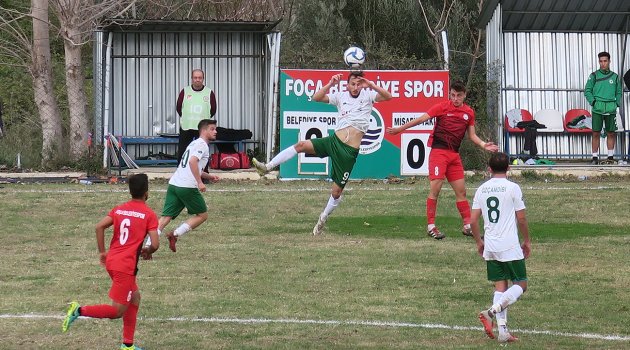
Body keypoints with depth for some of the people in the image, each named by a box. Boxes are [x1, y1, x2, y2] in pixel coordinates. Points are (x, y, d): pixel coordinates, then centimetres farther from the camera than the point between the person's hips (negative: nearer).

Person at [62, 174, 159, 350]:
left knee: (135, 298, 22)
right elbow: (155, 244, -11)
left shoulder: (119, 209, 10)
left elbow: (99, 226, -1)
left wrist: (102, 252, 7)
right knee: (117, 311, -1)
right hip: (126, 267, -8)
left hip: (111, 261, 8)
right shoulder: (149, 215, -5)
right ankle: (80, 310, -16)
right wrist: (148, 250, 12)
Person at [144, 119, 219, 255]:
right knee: (202, 215, 8)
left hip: (174, 183, 8)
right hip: (187, 186, -8)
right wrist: (200, 182, -20)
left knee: (166, 217, 1)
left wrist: (209, 176, 32)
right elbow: (193, 162, -20)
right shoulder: (202, 144, -3)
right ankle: (175, 234, -4)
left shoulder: (194, 143, 28)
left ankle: (148, 245, -12)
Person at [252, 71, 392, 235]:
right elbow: (316, 98, -2)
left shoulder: (367, 95, 1)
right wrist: (331, 84, -14)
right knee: (301, 145, -18)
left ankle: (323, 219, 24)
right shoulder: (341, 96, 6)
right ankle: (268, 167, -15)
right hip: (334, 141, 2)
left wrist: (371, 85, -24)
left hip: (349, 152, -2)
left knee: (337, 191, 3)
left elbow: (388, 96, -13)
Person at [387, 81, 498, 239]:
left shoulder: (469, 112, 9)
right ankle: (431, 226, -4)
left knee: (461, 191, 7)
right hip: (438, 151, -5)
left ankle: (467, 226, 14)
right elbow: (421, 119, -4)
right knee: (435, 188, -11)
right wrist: (399, 129, -3)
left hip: (454, 154, 5)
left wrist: (483, 145, -1)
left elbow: (472, 135, 17)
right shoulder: (443, 107, -5)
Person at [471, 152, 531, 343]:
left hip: (490, 247, 5)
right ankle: (492, 311, -17)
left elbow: (473, 220, 6)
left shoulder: (481, 189, 6)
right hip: (510, 246, -5)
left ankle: (503, 331, 3)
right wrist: (527, 241, 8)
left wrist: (479, 242, 20)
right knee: (521, 284, 4)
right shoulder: (512, 188, -7)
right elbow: (521, 218, -5)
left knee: (500, 286, 9)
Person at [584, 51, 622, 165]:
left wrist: (617, 103, 1)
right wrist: (593, 102, -9)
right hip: (597, 109, -2)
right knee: (596, 134, -2)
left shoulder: (615, 77, 10)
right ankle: (595, 157, 3)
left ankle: (610, 156, 13)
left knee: (611, 133, 5)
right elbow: (587, 91, 4)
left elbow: (618, 92, 16)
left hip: (611, 109, 2)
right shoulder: (594, 76, 4)